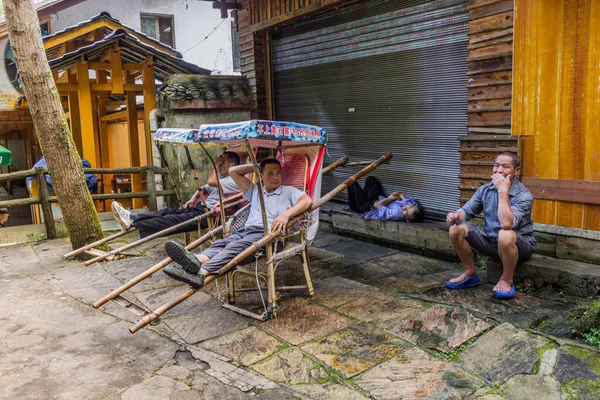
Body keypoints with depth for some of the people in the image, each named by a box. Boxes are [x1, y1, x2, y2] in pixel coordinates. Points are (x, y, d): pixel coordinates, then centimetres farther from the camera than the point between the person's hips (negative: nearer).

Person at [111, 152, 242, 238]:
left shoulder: (235, 181, -9)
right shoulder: (221, 177, 24)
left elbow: (211, 181, -23)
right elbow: (203, 189, 29)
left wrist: (217, 165, -6)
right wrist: (193, 199, 10)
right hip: (200, 207, 9)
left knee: (171, 220, -18)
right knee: (168, 212, -8)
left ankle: (134, 224, -24)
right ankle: (132, 217, -18)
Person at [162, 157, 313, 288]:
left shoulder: (289, 191, 17)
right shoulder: (255, 191, 31)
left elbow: (307, 200, -3)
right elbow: (233, 171, 33)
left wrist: (286, 214, -17)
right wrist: (256, 166, 27)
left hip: (268, 233, -5)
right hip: (247, 229, 6)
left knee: (236, 246, -34)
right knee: (222, 243, -28)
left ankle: (201, 272, -59)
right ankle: (197, 260, -60)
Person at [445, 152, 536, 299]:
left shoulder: (524, 195, -20)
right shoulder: (485, 190, -1)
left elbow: (507, 224, -36)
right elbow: (467, 211, 4)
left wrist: (503, 191, -32)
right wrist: (455, 216, -21)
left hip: (520, 245, -5)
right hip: (490, 241, 6)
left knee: (505, 235, -40)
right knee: (456, 229, -14)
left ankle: (507, 280, -12)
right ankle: (470, 273, 6)